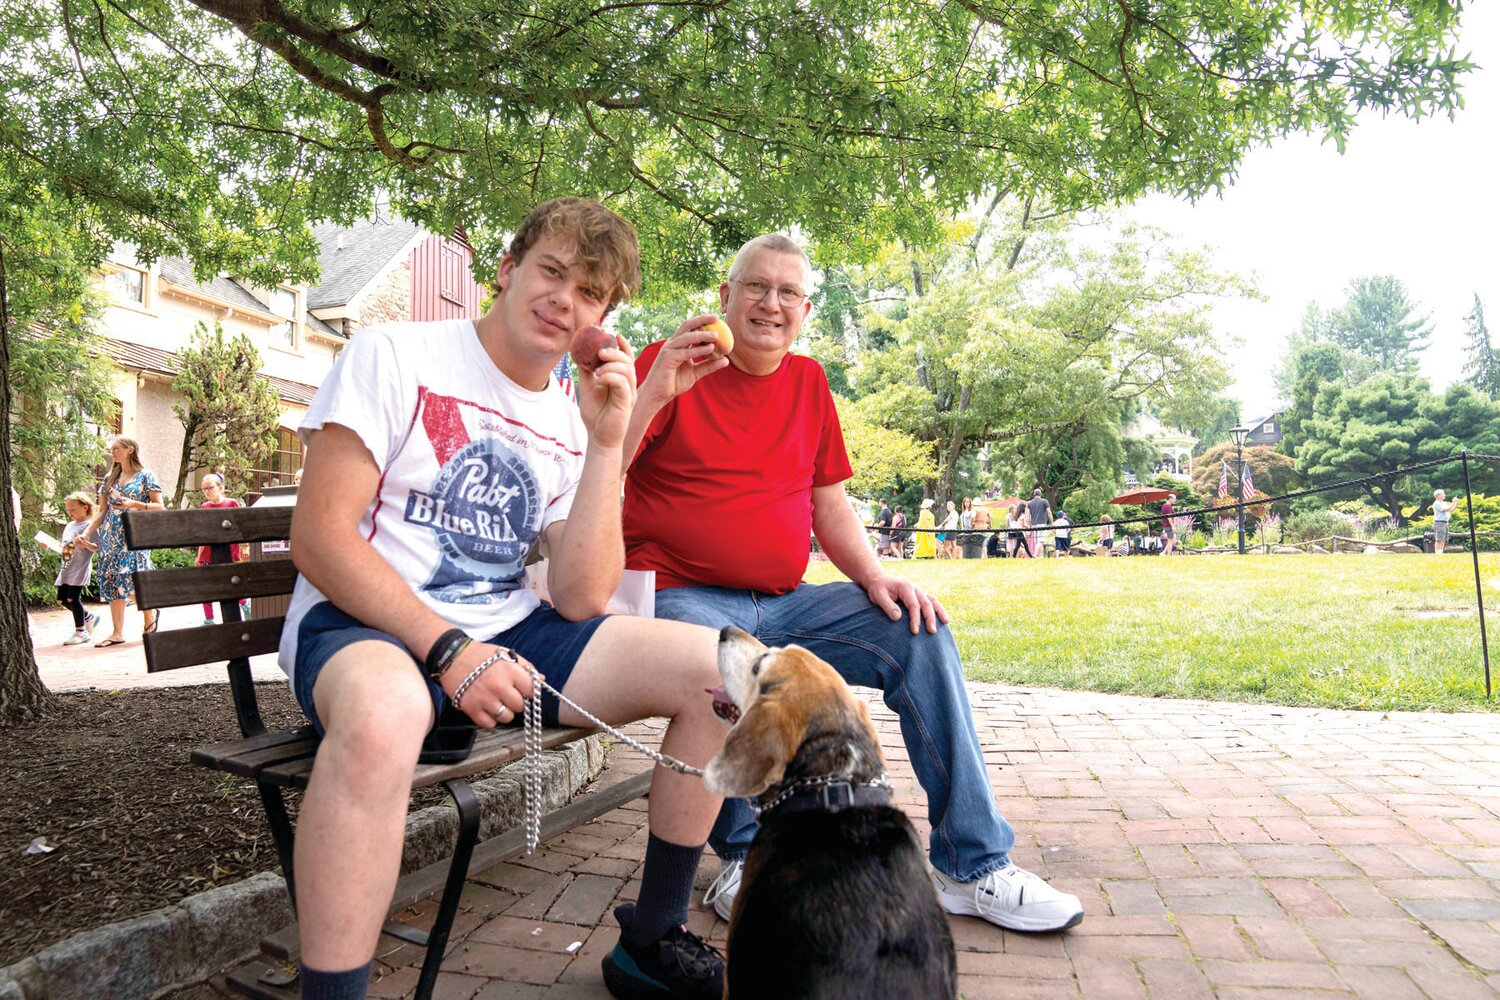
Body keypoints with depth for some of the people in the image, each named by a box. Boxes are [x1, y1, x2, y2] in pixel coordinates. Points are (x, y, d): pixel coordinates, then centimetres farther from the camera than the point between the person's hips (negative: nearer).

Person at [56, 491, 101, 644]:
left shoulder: (89, 526, -7)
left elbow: (96, 547, -15)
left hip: (80, 568, -9)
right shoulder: (69, 526, 18)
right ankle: (89, 617, 27)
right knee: (62, 599, 10)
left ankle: (80, 631, 0)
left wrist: (85, 544, -32)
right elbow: (63, 546, 26)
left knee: (72, 598, -10)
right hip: (66, 568, 9)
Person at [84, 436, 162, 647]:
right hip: (111, 536, 6)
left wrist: (134, 504, -17)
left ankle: (150, 614, 12)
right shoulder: (109, 479, 17)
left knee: (132, 582, -15)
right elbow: (101, 511, 17)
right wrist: (87, 532, 6)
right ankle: (117, 633, 5)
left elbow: (160, 507, -4)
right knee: (111, 582, 2)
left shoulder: (146, 476, 1)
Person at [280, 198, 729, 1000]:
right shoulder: (395, 355, -3)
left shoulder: (570, 425, 9)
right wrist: (447, 650, -21)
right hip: (365, 626, -5)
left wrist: (605, 445, -9)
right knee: (383, 713, -43)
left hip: (505, 632, 6)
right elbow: (319, 535, -12)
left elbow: (578, 601, -3)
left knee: (721, 671, -8)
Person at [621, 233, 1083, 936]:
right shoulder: (666, 365, -1)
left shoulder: (809, 383, 15)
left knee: (920, 632, -11)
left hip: (782, 602, 5)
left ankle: (972, 866, -1)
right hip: (681, 597, -5)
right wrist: (655, 392, -25)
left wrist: (875, 577, -1)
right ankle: (744, 856, -8)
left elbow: (830, 508, 16)